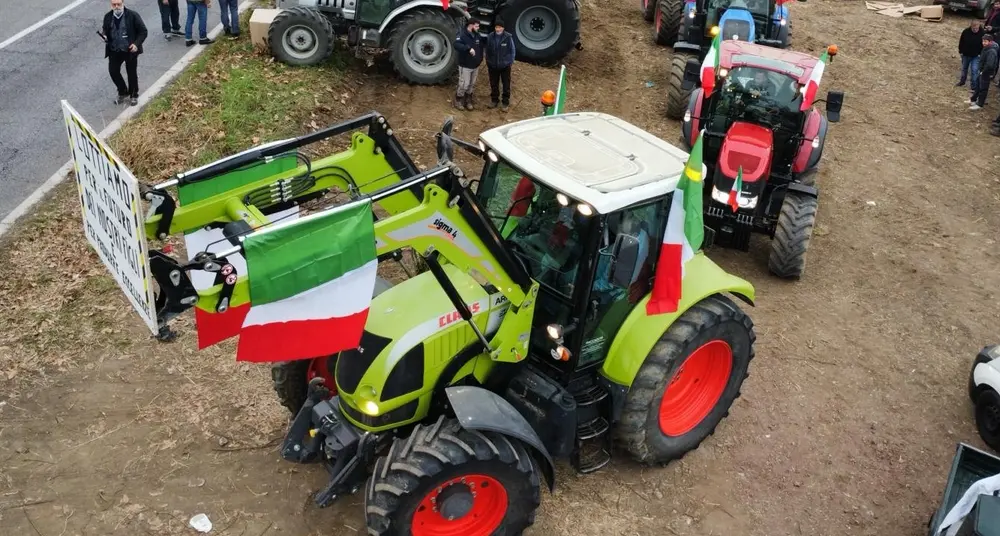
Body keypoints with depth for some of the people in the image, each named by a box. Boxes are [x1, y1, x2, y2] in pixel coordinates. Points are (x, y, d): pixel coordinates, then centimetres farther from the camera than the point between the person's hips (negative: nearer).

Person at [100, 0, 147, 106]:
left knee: (132, 73, 9)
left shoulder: (132, 15, -12)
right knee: (113, 71, 2)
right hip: (114, 51, 3)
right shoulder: (108, 16, 0)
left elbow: (143, 31, -8)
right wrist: (104, 36, -9)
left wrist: (137, 44, -20)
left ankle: (133, 96, 29)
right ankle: (123, 93, 25)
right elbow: (105, 30, 15)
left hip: (130, 50, -3)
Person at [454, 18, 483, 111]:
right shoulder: (462, 35, -18)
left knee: (472, 85, 15)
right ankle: (458, 100, 17)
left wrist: (480, 58, 14)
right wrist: (469, 48, -47)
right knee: (464, 85, -3)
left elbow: (481, 47, 21)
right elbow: (456, 45, -38)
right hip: (465, 66, -7)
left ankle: (468, 101, 30)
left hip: (475, 65, 7)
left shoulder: (477, 35, 6)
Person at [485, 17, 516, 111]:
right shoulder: (490, 37, -6)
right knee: (493, 84, 15)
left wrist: (510, 62, -3)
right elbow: (487, 51, 5)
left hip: (505, 65, -2)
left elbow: (512, 51, -2)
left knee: (506, 85, 6)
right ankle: (494, 99, 32)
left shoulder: (508, 37, -12)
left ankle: (505, 102, 19)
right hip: (493, 65, 2)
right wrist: (487, 63, 7)